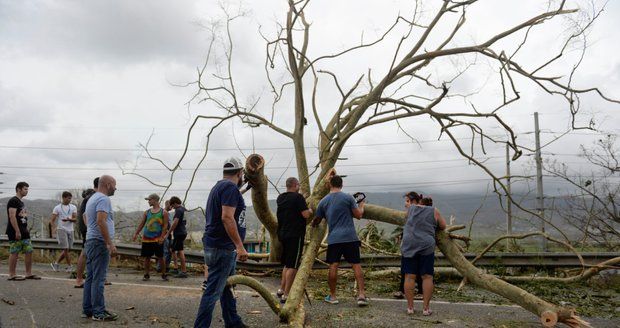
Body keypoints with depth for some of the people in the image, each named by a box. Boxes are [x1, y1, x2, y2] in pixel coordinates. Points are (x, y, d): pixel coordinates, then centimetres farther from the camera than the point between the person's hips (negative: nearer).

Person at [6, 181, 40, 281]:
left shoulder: (21, 202, 19)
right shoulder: (13, 201, -10)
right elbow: (12, 216, -19)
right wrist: (17, 231, -22)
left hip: (24, 232, 9)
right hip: (15, 233, -9)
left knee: (29, 251, 7)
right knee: (14, 253, -4)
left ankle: (29, 273, 13)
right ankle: (12, 275, 4)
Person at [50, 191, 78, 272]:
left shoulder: (73, 207, 9)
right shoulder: (57, 208, 1)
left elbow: (75, 219, 1)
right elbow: (52, 220, -2)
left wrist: (69, 219, -20)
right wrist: (54, 228, -18)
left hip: (70, 230, 5)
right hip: (61, 229, -4)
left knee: (67, 249, 6)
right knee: (66, 249, -8)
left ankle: (56, 263, 21)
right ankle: (69, 266, -2)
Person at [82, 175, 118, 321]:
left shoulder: (92, 198, 20)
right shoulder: (103, 199, -13)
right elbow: (101, 221, -24)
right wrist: (110, 243, -24)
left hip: (90, 241, 10)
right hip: (100, 243, -10)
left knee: (91, 278, 12)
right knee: (98, 279, -7)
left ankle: (87, 310, 17)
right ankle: (98, 312, -4)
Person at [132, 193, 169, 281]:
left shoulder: (163, 212, -2)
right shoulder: (147, 212, 10)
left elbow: (165, 226, -6)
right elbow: (141, 224, 12)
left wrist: (162, 237, -15)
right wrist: (136, 234, 3)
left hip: (157, 239, -4)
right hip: (146, 239, 4)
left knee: (160, 257, 0)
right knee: (147, 257, 6)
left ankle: (164, 275, 10)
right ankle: (146, 275, 17)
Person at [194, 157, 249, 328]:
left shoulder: (219, 186, 16)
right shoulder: (231, 188, -15)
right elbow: (227, 218, -25)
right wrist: (240, 246, -25)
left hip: (219, 245, 10)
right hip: (222, 248, -10)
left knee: (227, 287, 18)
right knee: (214, 290, -6)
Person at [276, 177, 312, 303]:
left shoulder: (280, 198, 11)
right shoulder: (298, 197, -13)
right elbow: (306, 215, -18)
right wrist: (310, 211, 4)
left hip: (282, 234, 8)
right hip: (295, 235, -8)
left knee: (287, 264, 21)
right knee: (293, 266, -3)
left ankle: (281, 290, 24)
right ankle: (286, 295, -2)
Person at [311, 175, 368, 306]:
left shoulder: (323, 201, 6)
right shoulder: (348, 197, -1)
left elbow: (316, 221, 16)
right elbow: (358, 215, 1)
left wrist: (313, 224, 39)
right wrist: (361, 206, 22)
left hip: (333, 238, 1)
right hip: (350, 237, -1)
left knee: (333, 266, 6)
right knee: (356, 265, 2)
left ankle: (332, 296, 13)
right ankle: (361, 295, -3)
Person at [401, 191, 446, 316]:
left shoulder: (410, 209, 9)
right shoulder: (434, 211, 10)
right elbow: (443, 226, 17)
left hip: (409, 244, 0)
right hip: (427, 245, 0)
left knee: (409, 276, 4)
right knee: (427, 277, 5)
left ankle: (410, 307, 7)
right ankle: (426, 308, 5)